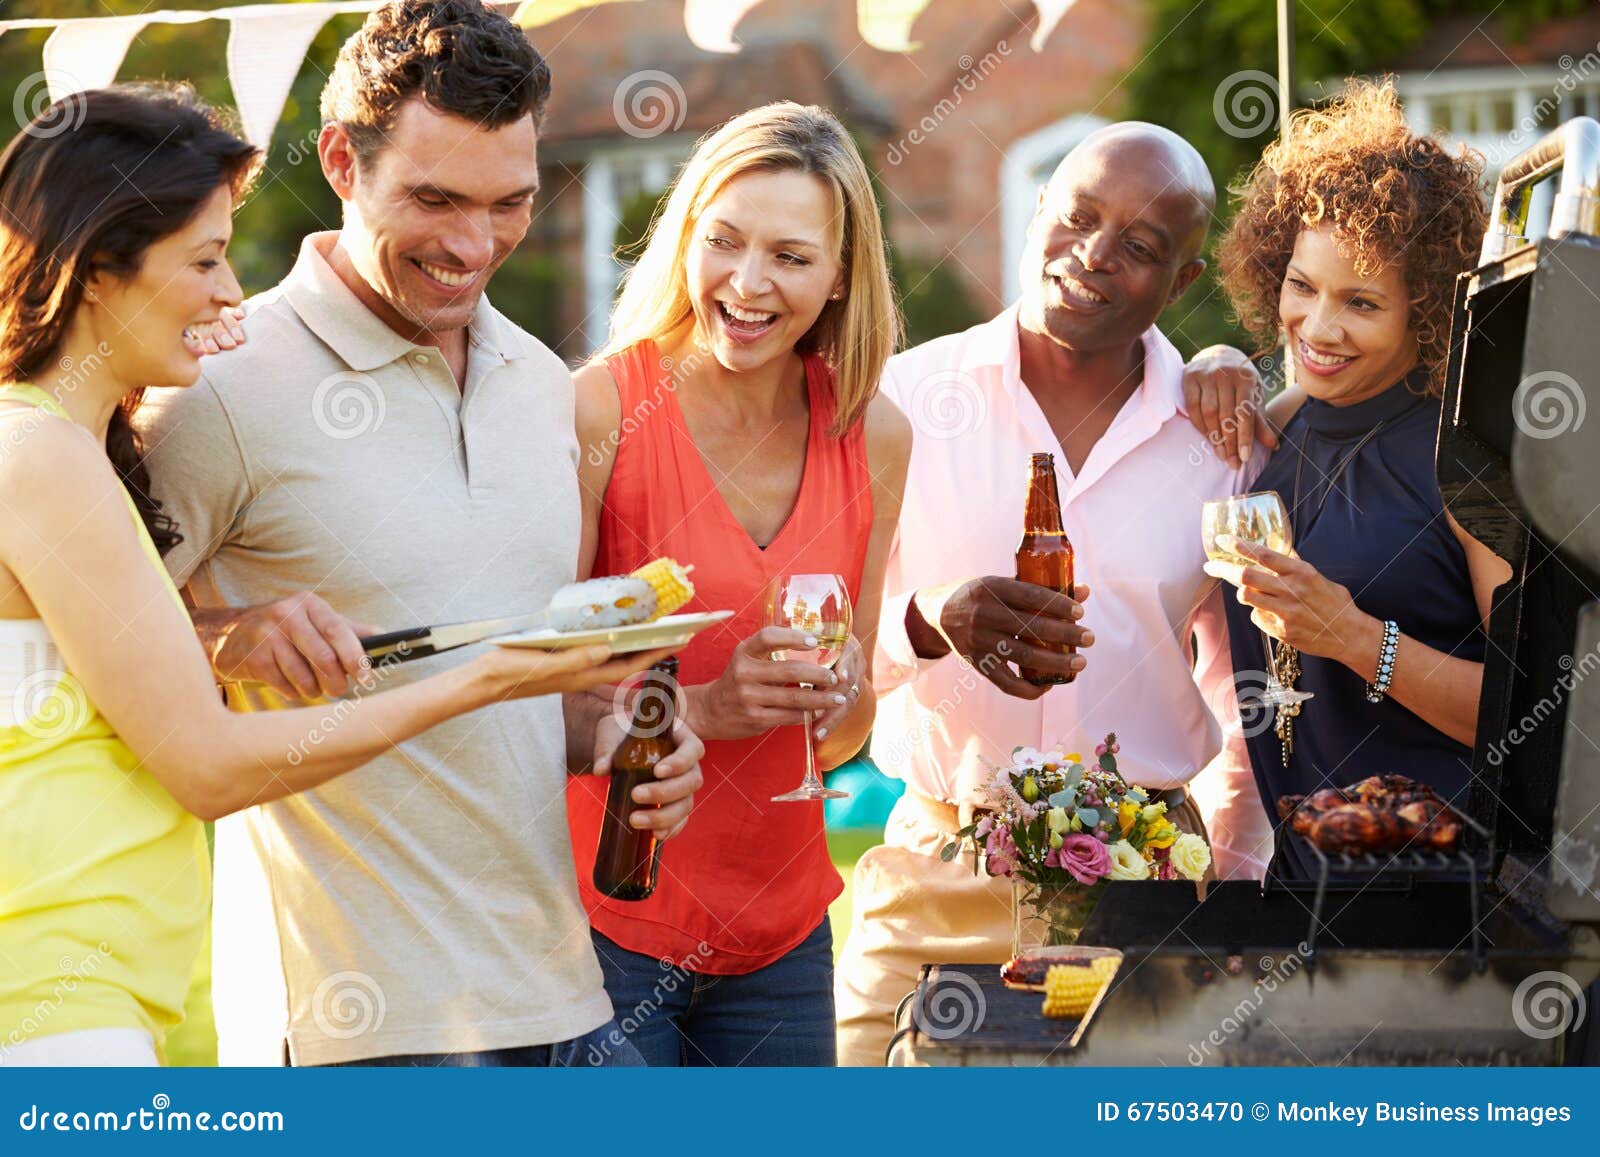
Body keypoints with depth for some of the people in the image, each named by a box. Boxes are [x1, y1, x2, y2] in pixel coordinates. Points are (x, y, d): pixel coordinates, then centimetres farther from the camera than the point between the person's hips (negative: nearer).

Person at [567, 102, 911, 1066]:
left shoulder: (876, 435, 3)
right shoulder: (600, 407, -12)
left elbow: (841, 742, 10)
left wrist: (842, 691, -11)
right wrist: (704, 708, -23)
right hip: (605, 919, -4)